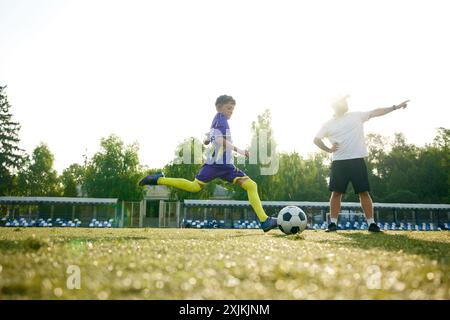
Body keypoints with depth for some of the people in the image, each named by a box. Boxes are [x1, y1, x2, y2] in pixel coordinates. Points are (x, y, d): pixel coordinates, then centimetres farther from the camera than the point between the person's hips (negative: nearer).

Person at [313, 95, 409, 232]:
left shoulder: (356, 116, 11)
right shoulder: (328, 124, 8)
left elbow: (375, 112, 9)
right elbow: (316, 139, 10)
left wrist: (395, 107, 6)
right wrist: (328, 149, -2)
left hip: (357, 160, 1)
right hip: (339, 162, 0)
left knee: (364, 192, -1)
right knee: (336, 193, 0)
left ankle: (371, 223, 3)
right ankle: (333, 223, 8)